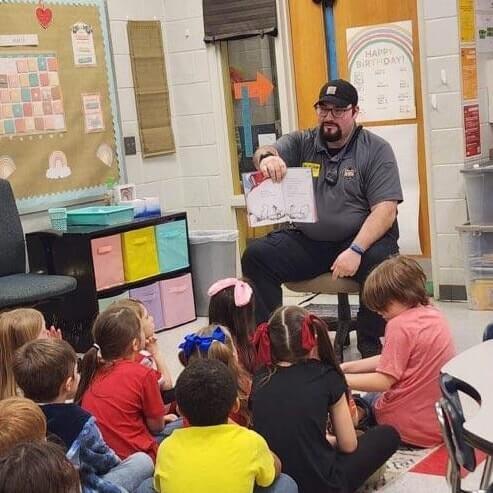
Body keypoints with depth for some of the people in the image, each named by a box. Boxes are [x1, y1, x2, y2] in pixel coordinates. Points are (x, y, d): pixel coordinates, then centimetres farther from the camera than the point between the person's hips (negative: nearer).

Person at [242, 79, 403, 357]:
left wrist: (355, 250, -26)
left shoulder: (376, 150, -1)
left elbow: (386, 210, -12)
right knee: (256, 257, -17)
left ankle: (370, 345, -12)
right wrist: (267, 157, -39)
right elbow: (265, 153, -12)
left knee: (382, 261, -34)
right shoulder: (301, 143, 8)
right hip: (308, 241, 3)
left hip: (362, 238, -3)